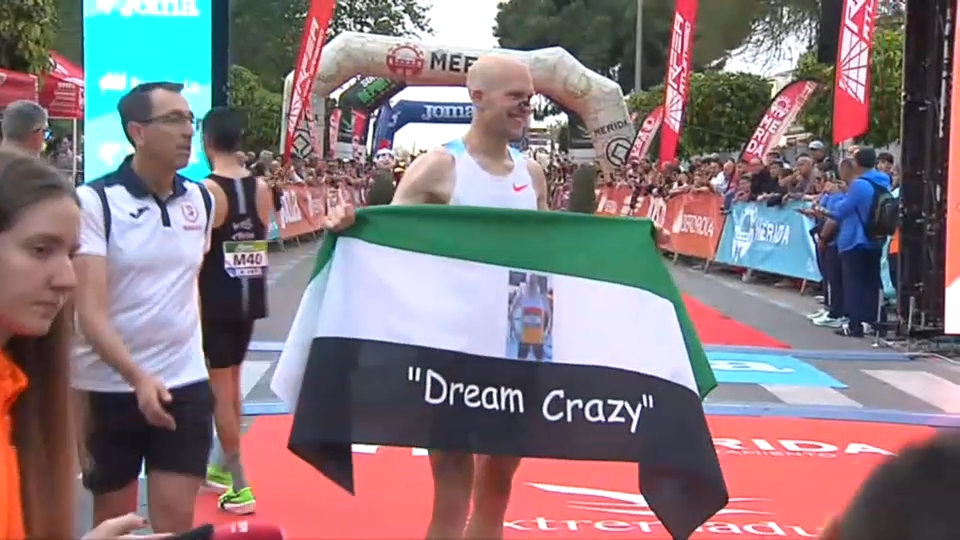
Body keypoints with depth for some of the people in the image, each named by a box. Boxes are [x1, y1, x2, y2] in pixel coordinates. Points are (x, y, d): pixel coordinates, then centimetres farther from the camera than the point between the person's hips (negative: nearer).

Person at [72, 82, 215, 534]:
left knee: (175, 522, -1)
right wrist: (138, 378, -32)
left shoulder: (201, 199, 4)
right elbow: (91, 311, -20)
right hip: (109, 386, -3)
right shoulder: (94, 201, -12)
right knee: (111, 521, 12)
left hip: (186, 384, 3)